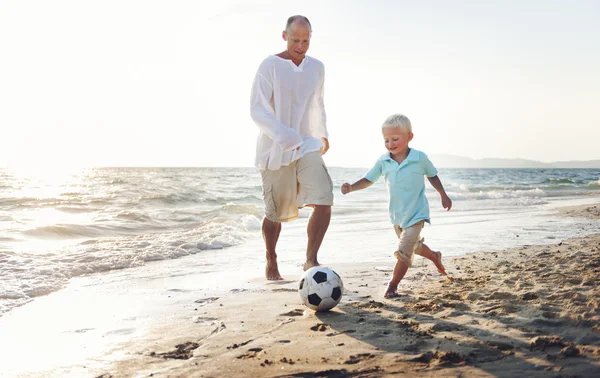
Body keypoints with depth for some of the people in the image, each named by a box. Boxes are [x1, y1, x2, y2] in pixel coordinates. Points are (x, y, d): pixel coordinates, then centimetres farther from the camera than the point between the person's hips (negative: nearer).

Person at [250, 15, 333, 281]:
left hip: (307, 146, 4)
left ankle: (311, 260, 0)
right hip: (275, 150, -4)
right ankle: (271, 264, 29)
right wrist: (283, 135, -30)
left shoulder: (316, 68, 9)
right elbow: (257, 109, -16)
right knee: (275, 213, 6)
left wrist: (323, 134, 30)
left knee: (324, 202, -15)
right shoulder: (270, 65, -9)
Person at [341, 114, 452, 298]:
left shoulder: (420, 158, -13)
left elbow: (432, 176, 3)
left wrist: (444, 196, 12)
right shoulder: (383, 162, -6)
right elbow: (368, 179, 0)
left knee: (403, 252, -13)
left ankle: (392, 286, 1)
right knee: (414, 245, 25)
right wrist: (351, 188, -17)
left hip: (416, 214, -5)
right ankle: (434, 256, 54)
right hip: (397, 214, 5)